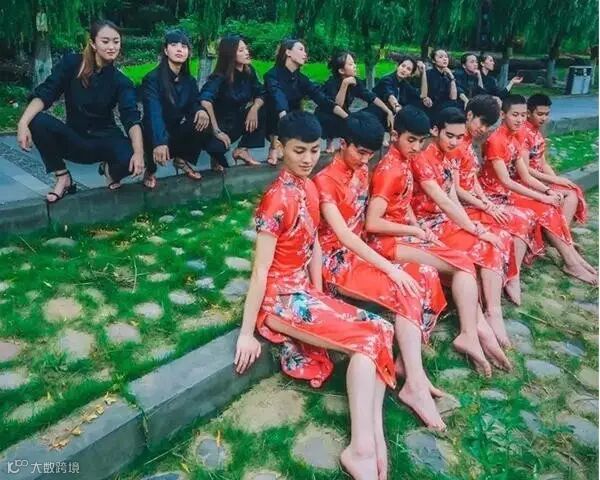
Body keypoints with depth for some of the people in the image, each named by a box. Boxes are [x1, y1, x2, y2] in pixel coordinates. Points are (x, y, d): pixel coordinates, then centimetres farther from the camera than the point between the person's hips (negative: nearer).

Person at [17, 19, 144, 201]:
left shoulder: (121, 82, -10)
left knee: (130, 160, -33)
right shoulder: (72, 63, -8)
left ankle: (109, 169, 6)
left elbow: (131, 118, -24)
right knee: (38, 122, -27)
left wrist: (139, 153, -43)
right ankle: (62, 177, -7)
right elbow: (45, 93, -15)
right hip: (74, 139, 1)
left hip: (105, 138, -1)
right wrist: (23, 122, -33)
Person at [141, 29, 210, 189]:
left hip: (178, 132, 5)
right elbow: (154, 113, -32)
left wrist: (200, 110, -25)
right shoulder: (152, 78, -18)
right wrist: (159, 142, -50)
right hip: (157, 134, -4)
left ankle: (183, 160, 2)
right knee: (159, 150, -38)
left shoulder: (189, 80, 2)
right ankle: (150, 170, 1)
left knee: (201, 121, -22)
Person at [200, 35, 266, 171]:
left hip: (239, 119, 6)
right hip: (222, 122, -6)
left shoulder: (249, 71, -4)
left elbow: (260, 94, -1)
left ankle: (242, 150, -5)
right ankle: (218, 160, 3)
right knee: (215, 146, -37)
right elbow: (205, 100, -36)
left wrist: (254, 108, -24)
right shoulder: (220, 77, -21)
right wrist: (216, 131, -42)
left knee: (263, 110, -19)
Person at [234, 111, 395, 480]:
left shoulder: (309, 187, 8)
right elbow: (260, 269, -19)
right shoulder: (278, 199, -18)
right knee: (368, 338, -17)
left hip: (304, 292, 8)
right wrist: (247, 334, -16)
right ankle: (362, 449, -14)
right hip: (280, 299, -8)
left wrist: (319, 295, 6)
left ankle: (375, 437, -11)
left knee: (382, 329, -6)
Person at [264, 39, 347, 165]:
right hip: (275, 125, -4)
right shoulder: (273, 75, -16)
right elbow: (278, 100, -35)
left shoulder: (301, 78, 0)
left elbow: (323, 100, -10)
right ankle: (274, 148, -19)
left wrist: (348, 118, -22)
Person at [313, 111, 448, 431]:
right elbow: (344, 235, -24)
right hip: (336, 261, -7)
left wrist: (386, 261, -4)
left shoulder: (362, 171, 9)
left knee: (426, 277, -12)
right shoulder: (324, 181, -16)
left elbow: (361, 222, 12)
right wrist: (390, 268, -28)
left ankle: (407, 360, -8)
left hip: (359, 252, 8)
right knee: (406, 290, -25)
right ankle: (415, 383, -21)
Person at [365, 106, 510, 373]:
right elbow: (372, 223, -23)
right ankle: (473, 331, -9)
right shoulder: (390, 169, -18)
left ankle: (477, 328, -10)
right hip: (388, 241, -8)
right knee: (462, 265, -12)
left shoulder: (403, 162, 10)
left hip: (404, 234, 8)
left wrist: (421, 229, -1)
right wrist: (416, 231, -15)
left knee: (463, 262, -5)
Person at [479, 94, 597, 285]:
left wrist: (548, 191, -9)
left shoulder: (516, 138, 7)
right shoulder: (495, 141, -19)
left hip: (511, 189, 8)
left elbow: (525, 176, 7)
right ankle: (572, 263, -6)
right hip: (497, 194, -8)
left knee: (553, 206, -6)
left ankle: (574, 257, -4)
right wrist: (541, 197, -20)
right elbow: (505, 181, -22)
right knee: (545, 210, -16)